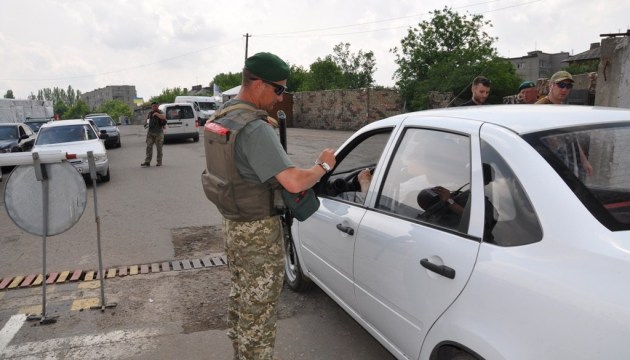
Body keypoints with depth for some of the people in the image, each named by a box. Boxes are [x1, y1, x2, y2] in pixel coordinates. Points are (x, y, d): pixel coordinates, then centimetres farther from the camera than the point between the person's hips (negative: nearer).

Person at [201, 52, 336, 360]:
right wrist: (323, 165, -14)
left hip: (232, 222, 10)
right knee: (258, 308, 6)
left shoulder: (222, 116, 4)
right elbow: (294, 182, -32)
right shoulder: (255, 129, -26)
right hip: (258, 230, -10)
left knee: (240, 296, 23)